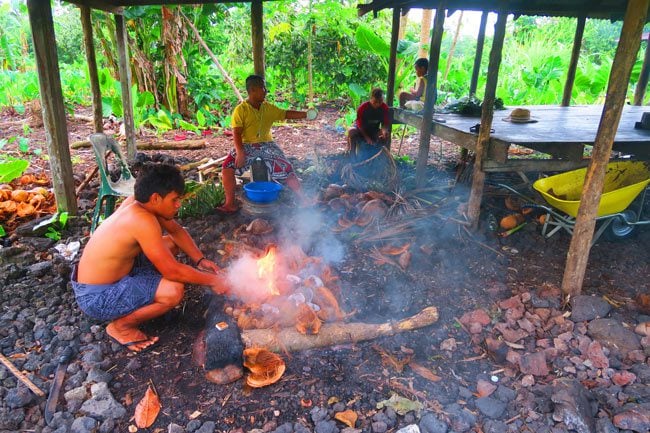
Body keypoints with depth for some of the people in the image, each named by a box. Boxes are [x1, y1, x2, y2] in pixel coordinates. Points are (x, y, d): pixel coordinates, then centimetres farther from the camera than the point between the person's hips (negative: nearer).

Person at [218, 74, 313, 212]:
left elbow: (286, 114, 10)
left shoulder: (269, 107, 7)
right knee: (228, 167, -23)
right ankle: (230, 203, -12)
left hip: (267, 144, 3)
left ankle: (303, 200, 2)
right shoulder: (241, 110, -8)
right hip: (247, 146, -3)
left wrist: (305, 114, -1)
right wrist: (240, 152, -26)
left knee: (287, 169, -10)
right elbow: (236, 133, -14)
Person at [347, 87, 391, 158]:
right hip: (361, 130, -3)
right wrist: (367, 138, -33)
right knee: (351, 131, -36)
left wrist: (384, 130, -34)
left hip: (374, 131, 3)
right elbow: (360, 125, -21)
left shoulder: (384, 108, -13)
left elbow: (385, 123, -9)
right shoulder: (363, 107, -22)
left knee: (386, 135, -28)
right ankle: (352, 155, -26)